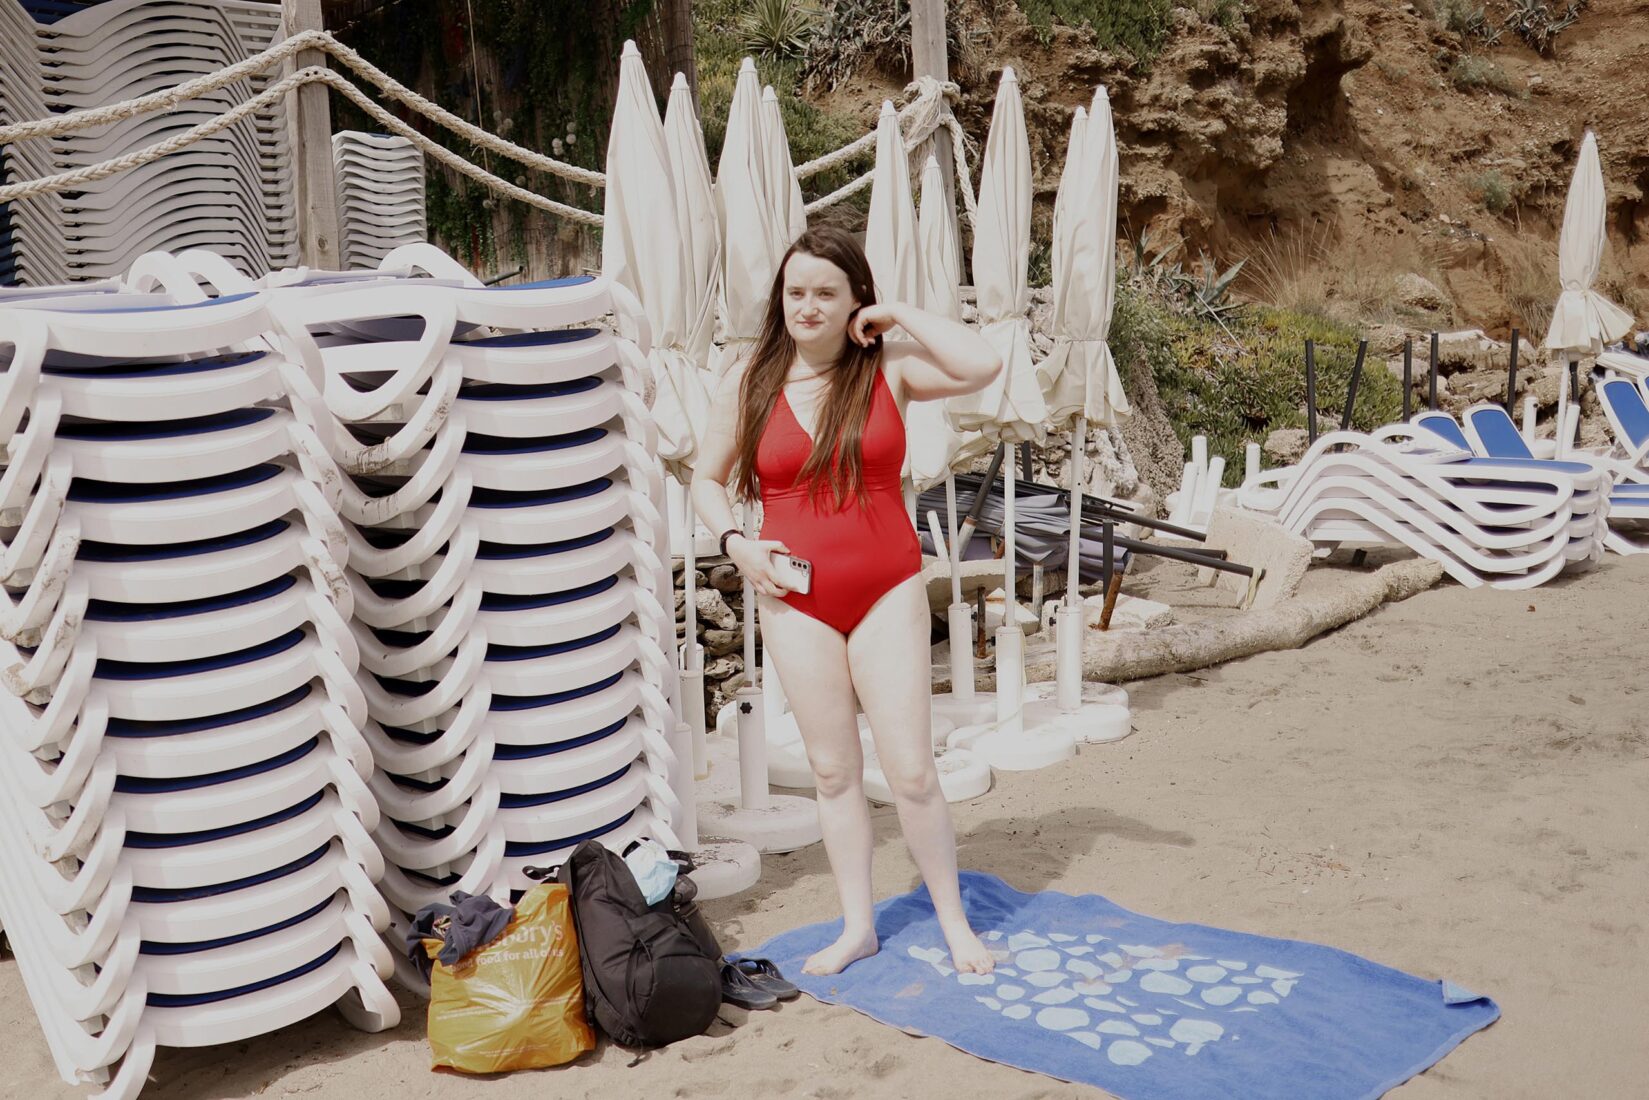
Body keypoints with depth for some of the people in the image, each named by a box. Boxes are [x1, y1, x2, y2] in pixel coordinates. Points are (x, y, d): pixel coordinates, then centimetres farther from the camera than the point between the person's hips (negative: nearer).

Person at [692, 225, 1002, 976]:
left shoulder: (888, 369, -4)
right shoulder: (748, 382, 0)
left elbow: (982, 366, -21)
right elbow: (707, 479, 11)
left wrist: (901, 315, -12)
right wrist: (735, 542, -6)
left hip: (886, 592, -2)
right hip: (796, 600, 2)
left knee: (911, 769, -1)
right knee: (833, 769, 10)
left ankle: (954, 922, 19)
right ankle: (856, 927, 24)